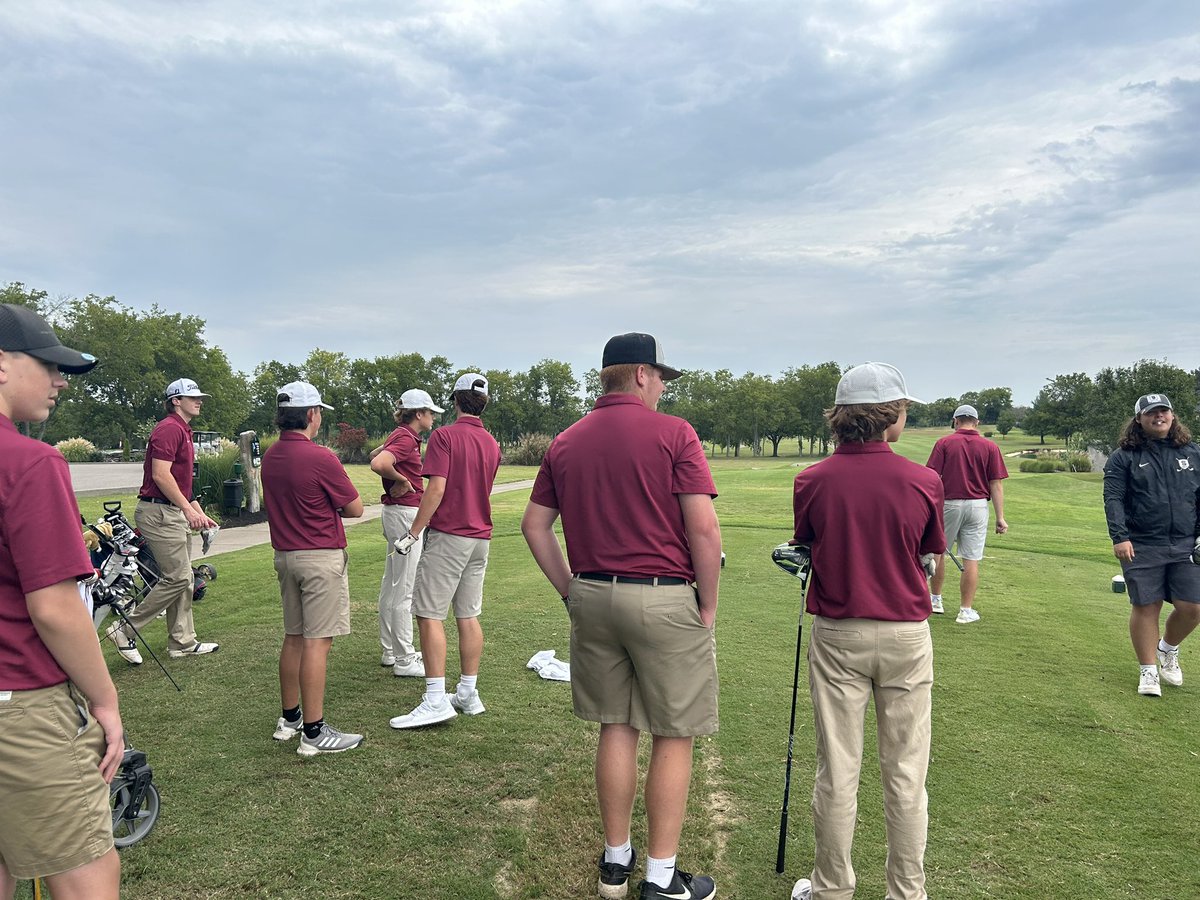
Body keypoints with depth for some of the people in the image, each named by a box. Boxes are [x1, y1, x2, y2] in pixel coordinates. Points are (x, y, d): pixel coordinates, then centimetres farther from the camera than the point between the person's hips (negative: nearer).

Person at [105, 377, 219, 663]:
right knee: (177, 578, -9)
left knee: (184, 579, 11)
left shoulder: (184, 431, 20)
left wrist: (199, 513, 21)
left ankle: (183, 642, 18)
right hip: (159, 513, -11)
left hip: (175, 513, 11)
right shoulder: (169, 428, -12)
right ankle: (125, 630, 3)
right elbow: (160, 474, -22)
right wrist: (188, 509, -21)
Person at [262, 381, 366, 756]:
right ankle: (314, 732, 1)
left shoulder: (269, 456, 6)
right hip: (322, 557, -8)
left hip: (285, 554, 8)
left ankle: (290, 718, 27)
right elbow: (356, 508, -9)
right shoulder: (320, 457, -18)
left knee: (293, 638, 17)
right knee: (317, 642, -4)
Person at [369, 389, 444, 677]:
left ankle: (390, 651, 27)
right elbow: (378, 464, -32)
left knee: (391, 586, 16)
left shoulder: (401, 435, 12)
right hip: (405, 514, -11)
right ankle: (404, 661, 3)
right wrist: (401, 480, -15)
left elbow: (375, 454, 30)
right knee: (404, 590, -4)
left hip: (396, 512, 11)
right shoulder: (406, 438, -16)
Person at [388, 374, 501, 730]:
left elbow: (436, 489, -18)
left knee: (429, 614, -4)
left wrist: (413, 532, -14)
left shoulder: (444, 436, -11)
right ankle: (468, 694, 17)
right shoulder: (492, 445, 11)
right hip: (481, 537, 7)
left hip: (447, 536, -7)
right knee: (469, 616, 11)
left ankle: (435, 700, -6)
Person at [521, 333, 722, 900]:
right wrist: (708, 606, -4)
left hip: (592, 598, 6)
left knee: (616, 730, 16)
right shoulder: (673, 433, -9)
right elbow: (703, 528, -14)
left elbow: (534, 524, 10)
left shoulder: (565, 442, 7)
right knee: (672, 739, 7)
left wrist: (570, 590, 14)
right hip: (664, 599, -5)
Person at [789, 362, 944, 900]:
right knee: (905, 774, 12)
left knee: (836, 771, 10)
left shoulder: (812, 481, -9)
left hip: (837, 635, 0)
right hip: (905, 636, 0)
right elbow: (929, 556, 4)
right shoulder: (924, 481, -10)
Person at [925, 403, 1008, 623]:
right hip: (977, 506, 1)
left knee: (938, 552, 16)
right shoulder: (990, 447, 1)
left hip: (948, 504, -1)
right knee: (971, 560, 4)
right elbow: (996, 484, -1)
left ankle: (935, 600, 27)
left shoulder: (944, 443, -3)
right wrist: (1000, 517, 0)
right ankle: (966, 610, 8)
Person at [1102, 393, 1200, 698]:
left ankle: (1168, 649, 31)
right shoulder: (1124, 457, 0)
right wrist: (1119, 538, -15)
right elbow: (1113, 499, -6)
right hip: (1141, 547, -3)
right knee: (1145, 607, 2)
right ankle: (1148, 670, 16)